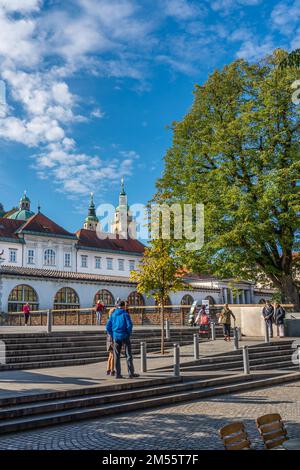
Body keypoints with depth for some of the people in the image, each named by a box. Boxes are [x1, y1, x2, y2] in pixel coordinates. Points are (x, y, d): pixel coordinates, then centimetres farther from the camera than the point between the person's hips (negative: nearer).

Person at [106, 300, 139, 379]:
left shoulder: (113, 314, 7)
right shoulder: (125, 314, -6)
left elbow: (108, 326, 6)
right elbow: (129, 325, -15)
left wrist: (112, 336, 12)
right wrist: (129, 334, -1)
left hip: (116, 337, 4)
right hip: (125, 337, -4)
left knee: (117, 356, 8)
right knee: (128, 355, 2)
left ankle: (118, 374, 8)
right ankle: (131, 373, 1)